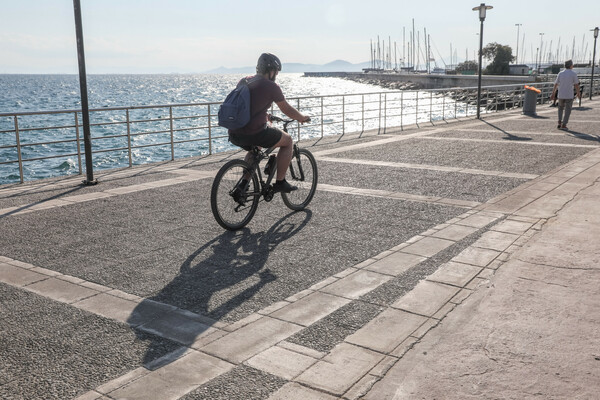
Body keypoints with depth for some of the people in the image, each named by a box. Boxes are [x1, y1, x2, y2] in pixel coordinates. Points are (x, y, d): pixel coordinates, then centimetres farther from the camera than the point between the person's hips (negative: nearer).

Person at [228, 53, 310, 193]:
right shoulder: (271, 86, -5)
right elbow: (287, 109, 5)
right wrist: (302, 118, 24)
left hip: (234, 134, 7)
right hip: (255, 133, -7)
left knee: (254, 149, 38)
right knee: (287, 141, 15)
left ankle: (244, 183, 29)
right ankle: (280, 182, 14)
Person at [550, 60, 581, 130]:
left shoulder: (560, 73, 1)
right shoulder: (573, 74, -6)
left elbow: (555, 84, 1)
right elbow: (576, 85, -5)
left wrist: (553, 94, 8)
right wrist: (578, 93, 9)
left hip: (561, 95, 3)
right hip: (569, 95, -3)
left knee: (560, 108, 23)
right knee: (567, 111, 5)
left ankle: (560, 122, 11)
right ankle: (564, 125, -3)